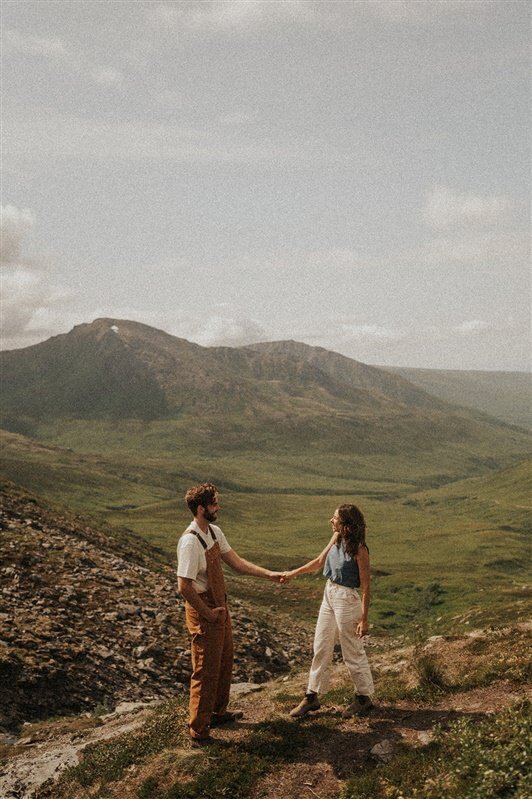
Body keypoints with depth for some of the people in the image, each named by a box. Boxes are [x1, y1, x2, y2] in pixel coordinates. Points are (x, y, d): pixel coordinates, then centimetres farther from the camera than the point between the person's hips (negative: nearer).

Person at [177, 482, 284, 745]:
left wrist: (269, 574, 4)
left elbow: (237, 562, 9)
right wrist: (208, 613, -18)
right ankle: (198, 732, 19)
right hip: (204, 611, -9)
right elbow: (184, 587, -28)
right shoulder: (190, 542, -27)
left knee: (225, 662, 24)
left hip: (220, 606, 9)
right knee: (206, 671, 3)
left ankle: (218, 712, 44)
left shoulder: (214, 532, 2)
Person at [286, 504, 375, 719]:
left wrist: (364, 618, -15)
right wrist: (293, 573, 10)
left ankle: (363, 697, 28)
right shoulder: (337, 538, 0)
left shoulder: (359, 550, -21)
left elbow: (365, 587, -17)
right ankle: (312, 697, 26)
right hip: (329, 595, 8)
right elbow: (319, 561, 13)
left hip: (347, 599, -8)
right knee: (321, 647, 14)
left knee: (352, 651, 8)